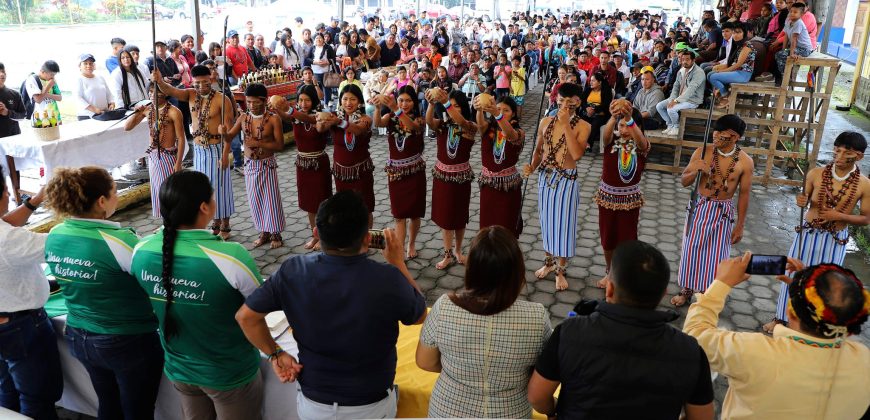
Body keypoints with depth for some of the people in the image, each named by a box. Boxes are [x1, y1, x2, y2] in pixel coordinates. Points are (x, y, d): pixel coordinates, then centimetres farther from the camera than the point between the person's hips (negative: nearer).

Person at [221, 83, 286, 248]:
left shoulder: (273, 119, -13)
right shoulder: (243, 118, 0)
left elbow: (280, 145, -14)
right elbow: (230, 136, 1)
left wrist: (259, 143, -24)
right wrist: (223, 132, -22)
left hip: (267, 165, -4)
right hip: (250, 165, 4)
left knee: (271, 199, 2)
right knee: (255, 200, 11)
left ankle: (276, 234, 17)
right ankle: (264, 232, 26)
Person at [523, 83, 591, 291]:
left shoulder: (583, 126, -11)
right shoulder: (546, 122, 2)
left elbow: (576, 154, -25)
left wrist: (566, 125, -25)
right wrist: (532, 166, -7)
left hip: (567, 180, -4)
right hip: (545, 178, 4)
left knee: (563, 223, 5)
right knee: (547, 221, 16)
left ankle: (561, 270, 22)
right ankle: (549, 262, 36)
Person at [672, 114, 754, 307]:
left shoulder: (745, 162, -11)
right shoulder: (702, 152, -9)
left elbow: (744, 194, -3)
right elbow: (684, 181, -2)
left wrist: (740, 225, -1)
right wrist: (695, 171, -25)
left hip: (723, 212, -1)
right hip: (699, 207, 1)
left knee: (714, 255, 6)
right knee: (692, 249, 10)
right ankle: (686, 290, 28)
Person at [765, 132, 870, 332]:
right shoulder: (816, 174, -11)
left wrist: (839, 216, -20)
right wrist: (802, 201, -19)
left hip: (835, 240, -1)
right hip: (808, 233, 1)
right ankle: (781, 317, 27)